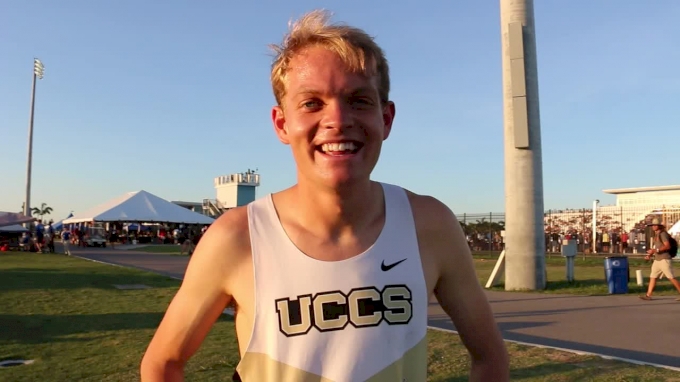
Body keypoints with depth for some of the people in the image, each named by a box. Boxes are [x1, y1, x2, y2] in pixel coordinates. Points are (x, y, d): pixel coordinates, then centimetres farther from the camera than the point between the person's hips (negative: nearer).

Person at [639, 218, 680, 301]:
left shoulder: (663, 234, -11)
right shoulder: (655, 235, 16)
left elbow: (667, 246, -20)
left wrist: (655, 250, -25)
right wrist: (649, 255, 10)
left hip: (664, 259, -9)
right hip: (657, 260, 9)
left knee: (671, 278, -7)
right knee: (652, 277, 6)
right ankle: (648, 295, 6)